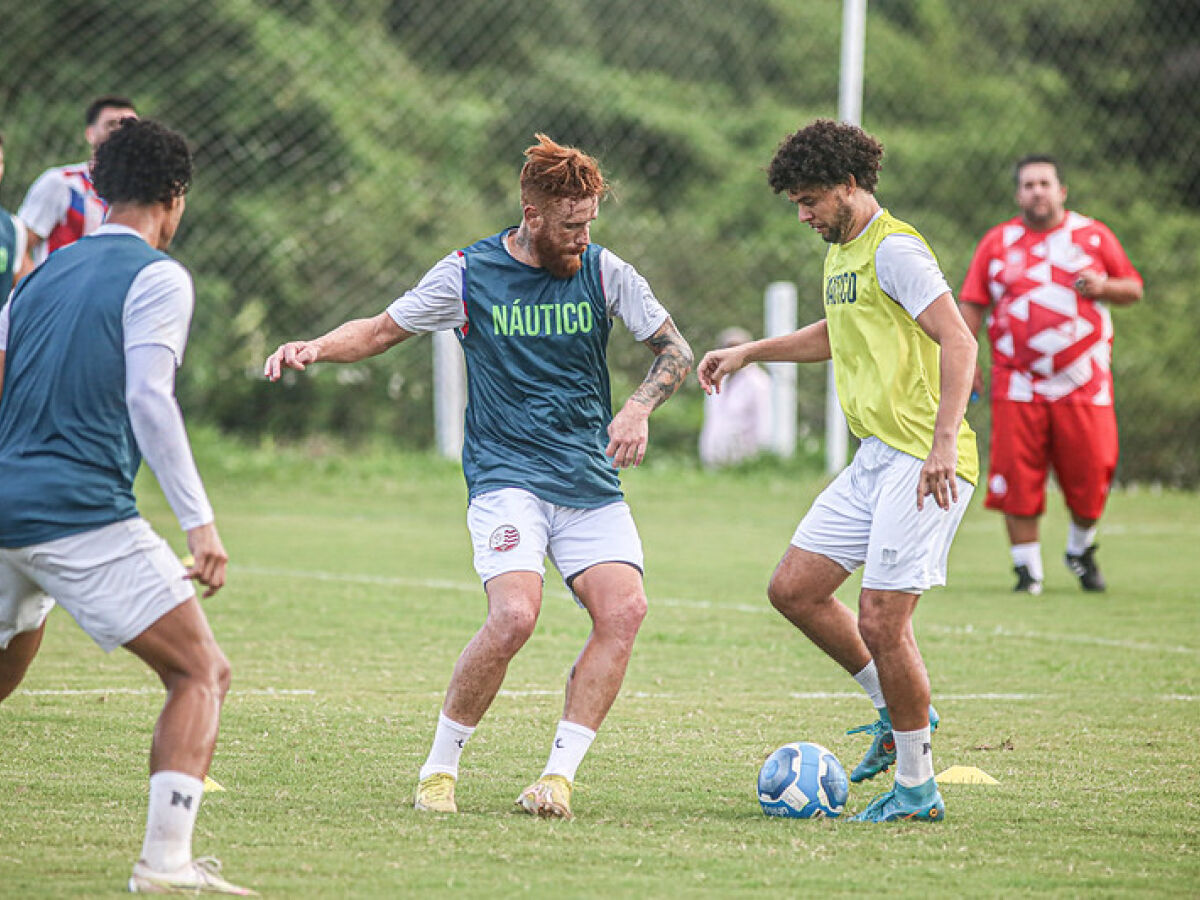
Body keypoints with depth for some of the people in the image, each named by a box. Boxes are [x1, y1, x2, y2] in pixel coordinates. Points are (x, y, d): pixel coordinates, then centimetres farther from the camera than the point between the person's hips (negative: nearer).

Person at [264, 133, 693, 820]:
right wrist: (315, 348, -7)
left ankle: (559, 774, -11)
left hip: (592, 482, 3)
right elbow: (384, 330, 12)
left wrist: (638, 408, -12)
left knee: (624, 610, -19)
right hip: (506, 476, -3)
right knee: (515, 614, -26)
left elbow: (676, 352, 7)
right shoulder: (469, 274, -1)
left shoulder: (604, 272, 2)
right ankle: (440, 768, -7)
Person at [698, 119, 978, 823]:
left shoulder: (894, 250, -13)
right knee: (794, 589, 7)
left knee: (881, 621, -11)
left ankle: (917, 790, 2)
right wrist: (748, 353, 31)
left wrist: (944, 443, -30)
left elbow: (958, 342, -21)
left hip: (922, 462, -10)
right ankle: (899, 713, 22)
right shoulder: (840, 252, 17)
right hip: (875, 459, 10)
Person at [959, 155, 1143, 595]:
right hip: (1018, 383, 0)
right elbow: (971, 304, 9)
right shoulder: (997, 242, 8)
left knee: (1090, 472, -2)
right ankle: (1028, 569, 3)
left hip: (1084, 382, 0)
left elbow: (1134, 289, 13)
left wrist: (1105, 287, -9)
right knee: (1017, 477, -7)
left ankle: (1081, 551, 25)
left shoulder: (1093, 236, 7)